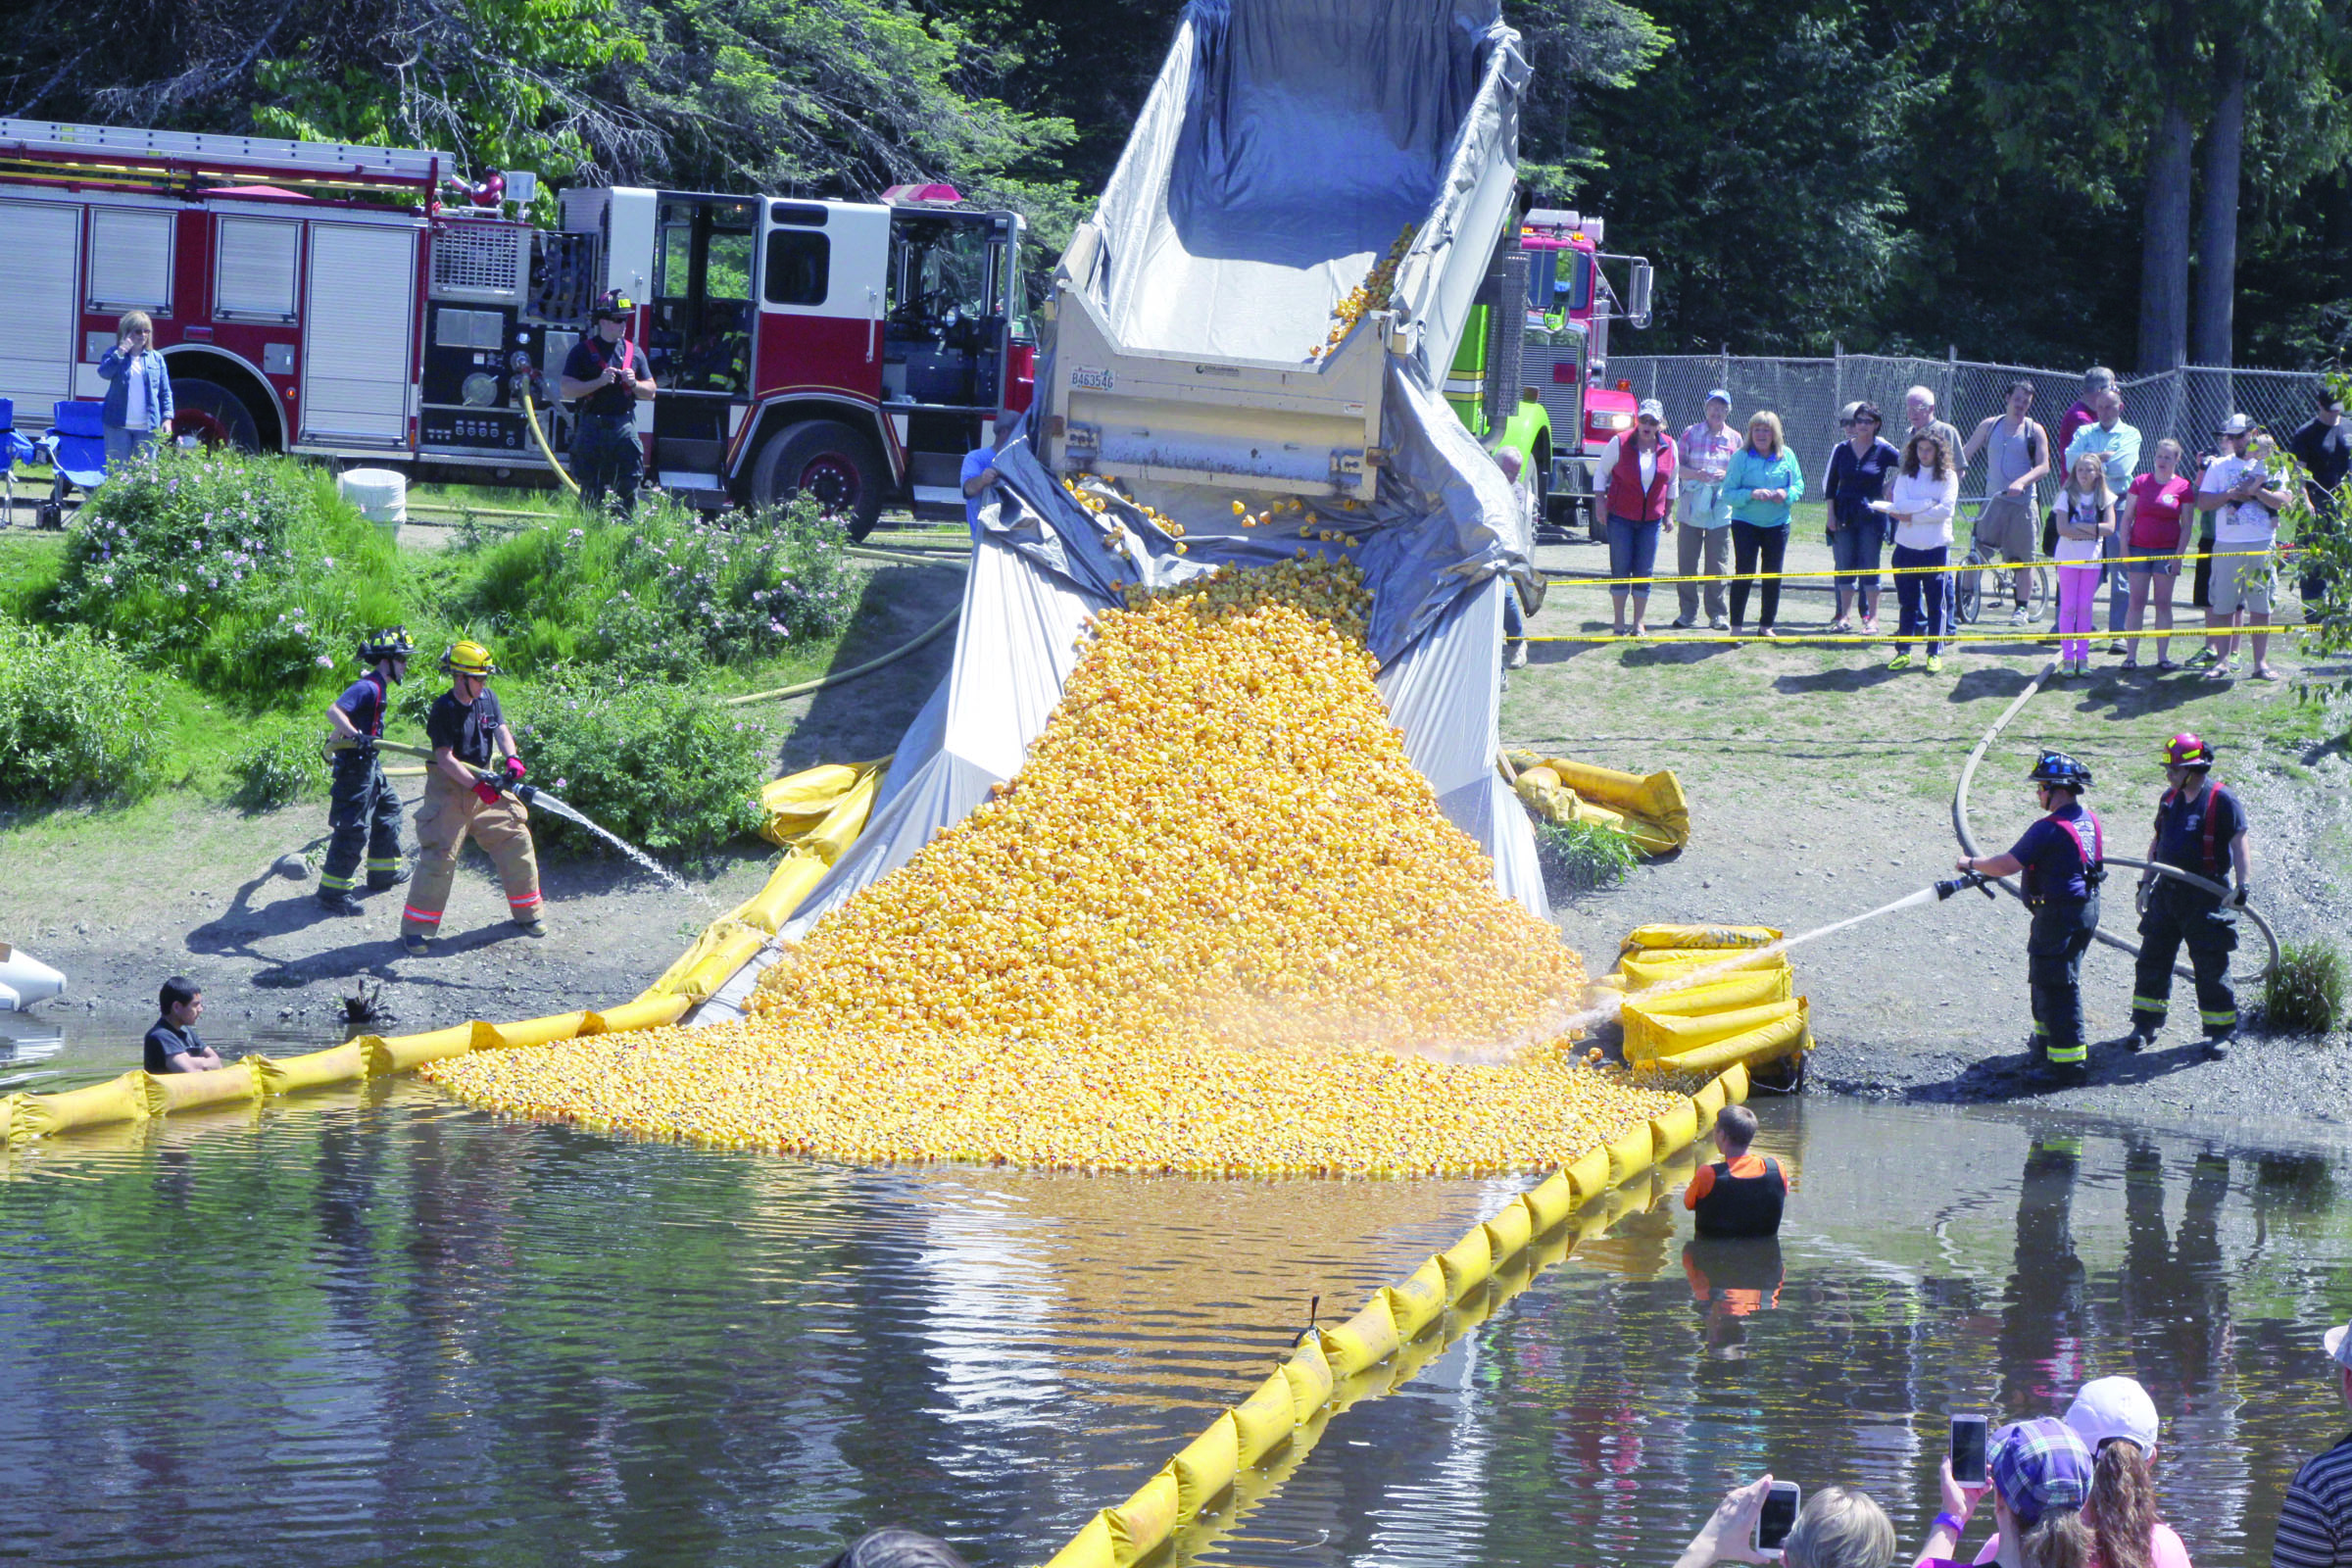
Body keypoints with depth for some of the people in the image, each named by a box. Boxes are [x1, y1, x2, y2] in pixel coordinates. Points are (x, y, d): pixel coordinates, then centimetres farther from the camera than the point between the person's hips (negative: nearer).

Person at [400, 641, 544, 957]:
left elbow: (501, 730, -4)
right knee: (438, 856, -11)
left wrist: (511, 758, -26)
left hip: (485, 780, 6)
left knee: (517, 841, 7)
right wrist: (477, 785, -29)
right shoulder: (444, 708, -17)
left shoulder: (488, 699, 4)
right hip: (450, 786, -6)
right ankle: (414, 929, -4)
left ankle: (527, 913, 25)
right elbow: (445, 758, -21)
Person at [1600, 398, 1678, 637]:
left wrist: (1669, 513, 13)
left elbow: (1672, 481, 13)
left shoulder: (1669, 447, 0)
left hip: (1651, 519, 2)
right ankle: (1619, 624, 6)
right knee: (1620, 570, -1)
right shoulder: (1619, 443, -8)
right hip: (1621, 517, -2)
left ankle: (1639, 624, 10)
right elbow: (1601, 472, 4)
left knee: (1645, 573, 3)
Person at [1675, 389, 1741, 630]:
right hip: (1691, 508, 0)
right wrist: (1696, 474, -16)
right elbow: (1676, 467, 3)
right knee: (1686, 564, 0)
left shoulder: (1734, 438, 8)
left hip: (1720, 510, 0)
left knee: (1717, 566, 1)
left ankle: (1717, 614, 9)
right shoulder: (1691, 434, 5)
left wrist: (1726, 475, -10)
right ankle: (1688, 612, 8)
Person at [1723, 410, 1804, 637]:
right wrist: (1751, 494, -24)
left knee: (1773, 576, 9)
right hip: (1745, 523, -3)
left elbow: (1799, 486, 8)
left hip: (1777, 524, 3)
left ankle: (1766, 625, 21)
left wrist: (1786, 494, -13)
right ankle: (1736, 628, -1)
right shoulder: (1741, 457, -7)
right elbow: (1728, 493, -9)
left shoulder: (1787, 456, 2)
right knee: (1744, 574, -6)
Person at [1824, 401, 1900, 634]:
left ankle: (1872, 618, 4)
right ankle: (1845, 616, 12)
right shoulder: (1842, 449, 5)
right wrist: (1831, 514, 2)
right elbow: (1830, 484, 8)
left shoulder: (1883, 450, -4)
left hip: (1871, 515, -3)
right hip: (1844, 516, 3)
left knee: (1869, 568, -1)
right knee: (1845, 566, 5)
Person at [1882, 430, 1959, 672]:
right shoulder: (1906, 476, 8)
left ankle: (1935, 653, 8)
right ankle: (1903, 651, 14)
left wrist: (1912, 517, -11)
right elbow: (1899, 504, -7)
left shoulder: (1948, 477, 1)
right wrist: (1929, 503, -13)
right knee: (1907, 602, 7)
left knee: (1936, 603, 2)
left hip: (1936, 546, -2)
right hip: (1907, 546, 2)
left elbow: (1946, 509, -11)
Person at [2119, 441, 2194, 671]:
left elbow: (2186, 526, 1)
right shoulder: (2140, 482, 4)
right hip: (2139, 549, 1)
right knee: (2137, 602, 1)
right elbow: (2126, 518, 6)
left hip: (2167, 551, -1)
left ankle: (2163, 656, 7)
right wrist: (2124, 547, -2)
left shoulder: (2183, 487, 0)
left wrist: (2178, 555, -6)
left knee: (2163, 603, 3)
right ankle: (2131, 655, 2)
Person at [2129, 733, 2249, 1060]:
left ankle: (2221, 1032, 10)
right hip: (2167, 891, 6)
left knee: (2211, 965, -1)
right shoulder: (2170, 798, 10)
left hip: (2207, 895, -6)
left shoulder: (2222, 801, -11)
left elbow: (2240, 846, -14)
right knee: (2153, 957, 7)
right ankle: (2145, 1025, 17)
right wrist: (2145, 883, 14)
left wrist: (2242, 886, -25)